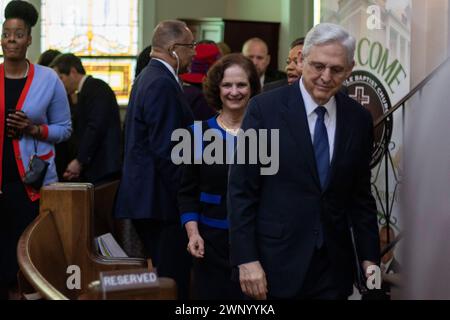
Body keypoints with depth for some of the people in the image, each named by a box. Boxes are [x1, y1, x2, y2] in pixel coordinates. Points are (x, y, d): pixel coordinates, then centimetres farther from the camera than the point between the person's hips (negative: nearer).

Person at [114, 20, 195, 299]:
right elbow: (166, 151, -21)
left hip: (145, 196, 11)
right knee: (172, 281, -7)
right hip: (163, 201, -10)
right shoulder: (163, 84, -16)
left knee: (161, 275, 14)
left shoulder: (148, 77, 16)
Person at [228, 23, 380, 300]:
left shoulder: (359, 119, 4)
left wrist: (369, 257, 6)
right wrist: (246, 259, -13)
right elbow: (241, 190, -8)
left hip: (334, 266, 4)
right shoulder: (265, 108, -8)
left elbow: (361, 195, 10)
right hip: (276, 263, -3)